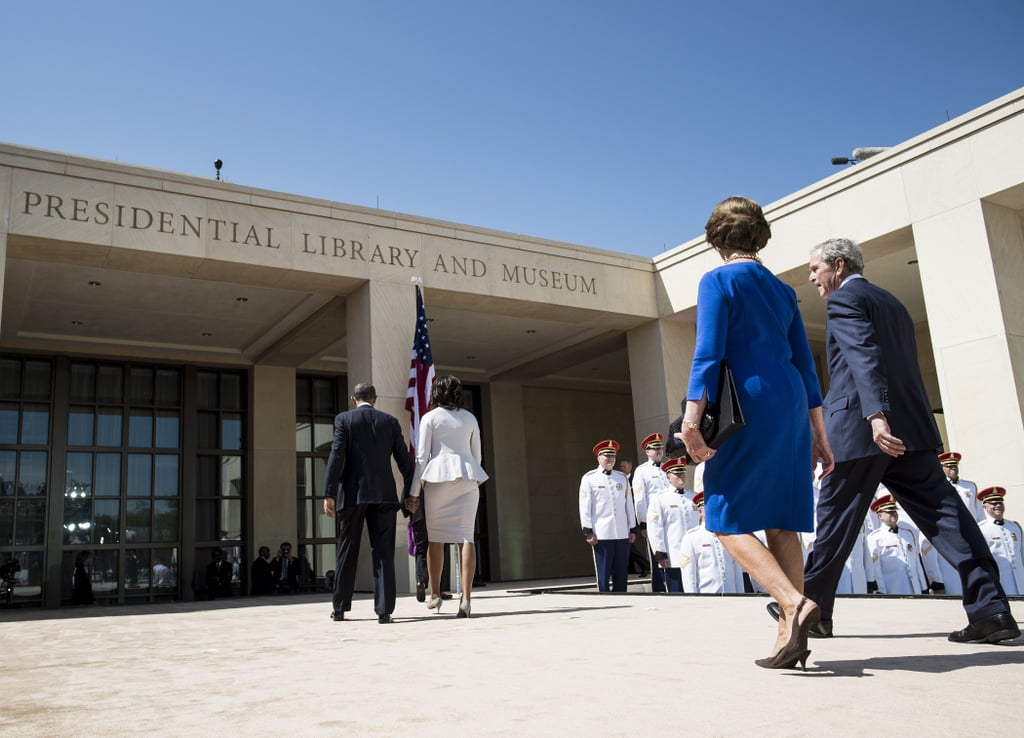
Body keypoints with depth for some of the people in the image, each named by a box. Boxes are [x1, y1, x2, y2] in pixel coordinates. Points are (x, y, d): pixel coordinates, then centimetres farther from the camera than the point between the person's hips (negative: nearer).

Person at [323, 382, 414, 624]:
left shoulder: (344, 419, 2)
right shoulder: (390, 421, 8)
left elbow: (336, 457, -7)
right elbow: (404, 460, 6)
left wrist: (329, 494, -8)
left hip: (352, 494, -1)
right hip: (384, 495, 1)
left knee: (347, 552, 9)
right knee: (383, 552, 1)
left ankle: (339, 608, 16)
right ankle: (384, 610, -3)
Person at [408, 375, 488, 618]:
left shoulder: (430, 418, 1)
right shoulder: (470, 418, 11)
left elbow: (422, 456, -2)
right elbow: (477, 454, 14)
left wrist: (413, 491, 1)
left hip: (438, 476, -2)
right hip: (467, 477, 2)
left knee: (435, 537, 9)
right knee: (466, 536, -3)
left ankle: (435, 594, 17)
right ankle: (466, 596, -11)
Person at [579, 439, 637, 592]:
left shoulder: (623, 478, 11)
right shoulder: (589, 479, -1)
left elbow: (629, 504, 14)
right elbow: (585, 507, -3)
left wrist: (633, 529, 12)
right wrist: (588, 531, -7)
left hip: (622, 533, 4)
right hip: (602, 534, -4)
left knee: (621, 574, 8)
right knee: (603, 575, 1)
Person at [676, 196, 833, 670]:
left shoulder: (718, 281, -2)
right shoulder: (782, 289, 17)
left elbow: (708, 354, -13)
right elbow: (804, 363, 16)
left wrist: (692, 418, -16)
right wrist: (818, 434, 19)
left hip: (749, 405, -7)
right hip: (790, 405, 7)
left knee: (726, 519, 0)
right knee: (780, 521, 7)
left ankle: (794, 602, -18)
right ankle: (791, 634, 5)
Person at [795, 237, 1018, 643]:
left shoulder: (843, 299, -3)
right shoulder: (891, 302, 23)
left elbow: (864, 355, -19)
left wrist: (876, 415, -30)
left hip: (863, 429, -8)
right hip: (912, 426, 8)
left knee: (835, 518, 3)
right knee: (942, 514, 3)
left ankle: (812, 609, 13)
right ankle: (991, 609, -4)